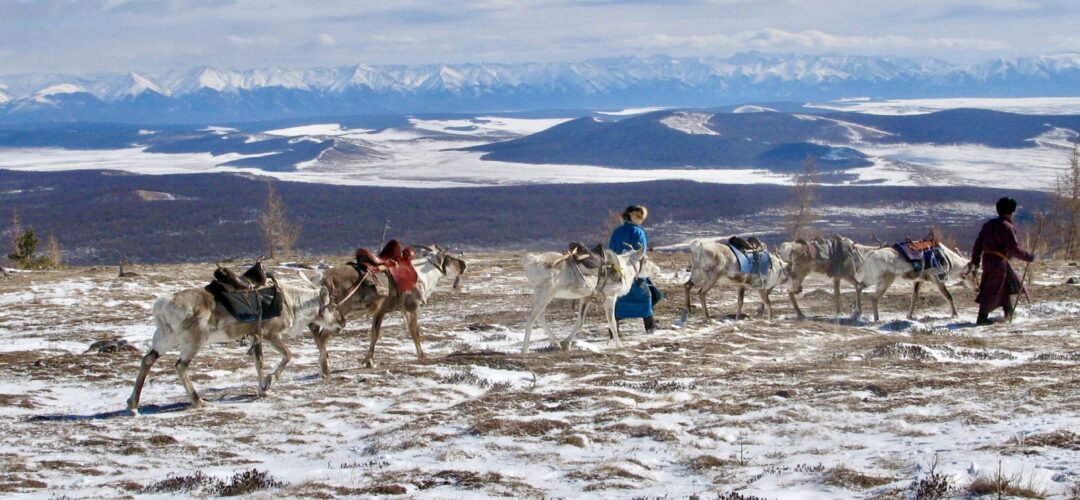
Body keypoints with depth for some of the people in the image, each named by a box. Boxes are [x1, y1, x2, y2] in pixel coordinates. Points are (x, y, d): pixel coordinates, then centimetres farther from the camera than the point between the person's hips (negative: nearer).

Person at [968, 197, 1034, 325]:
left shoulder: (989, 224, 12)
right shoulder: (1007, 227, -13)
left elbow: (978, 244, 14)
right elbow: (1015, 249, -17)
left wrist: (975, 261, 19)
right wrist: (1029, 256, -5)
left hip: (987, 259, 9)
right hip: (999, 262, -9)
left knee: (1006, 285, 23)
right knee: (992, 290, -4)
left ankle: (1009, 312, 31)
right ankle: (982, 317, -5)